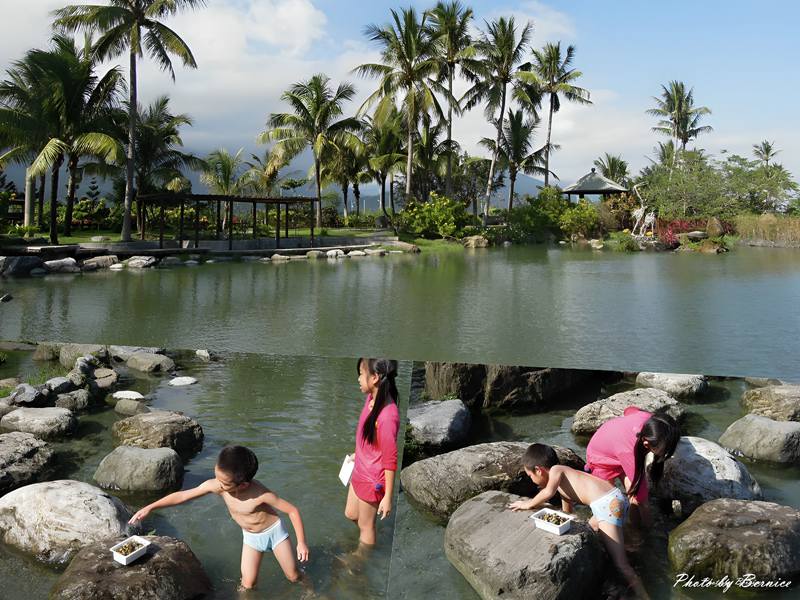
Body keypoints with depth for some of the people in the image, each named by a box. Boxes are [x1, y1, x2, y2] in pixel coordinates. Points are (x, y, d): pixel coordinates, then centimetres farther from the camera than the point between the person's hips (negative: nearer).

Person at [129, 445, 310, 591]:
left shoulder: (260, 494, -39)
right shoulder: (216, 485, -29)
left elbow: (292, 510, -28)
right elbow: (183, 495, -19)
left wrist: (301, 542, -26)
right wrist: (150, 507, -19)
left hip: (274, 532, -3)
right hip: (251, 537, 4)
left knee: (293, 576, 11)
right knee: (247, 584, 0)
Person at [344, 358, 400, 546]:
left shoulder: (387, 416, -33)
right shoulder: (371, 398, -8)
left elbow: (390, 461, -25)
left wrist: (388, 497, -18)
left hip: (372, 481, -8)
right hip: (360, 472, 8)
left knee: (365, 525, 16)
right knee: (350, 514, 27)